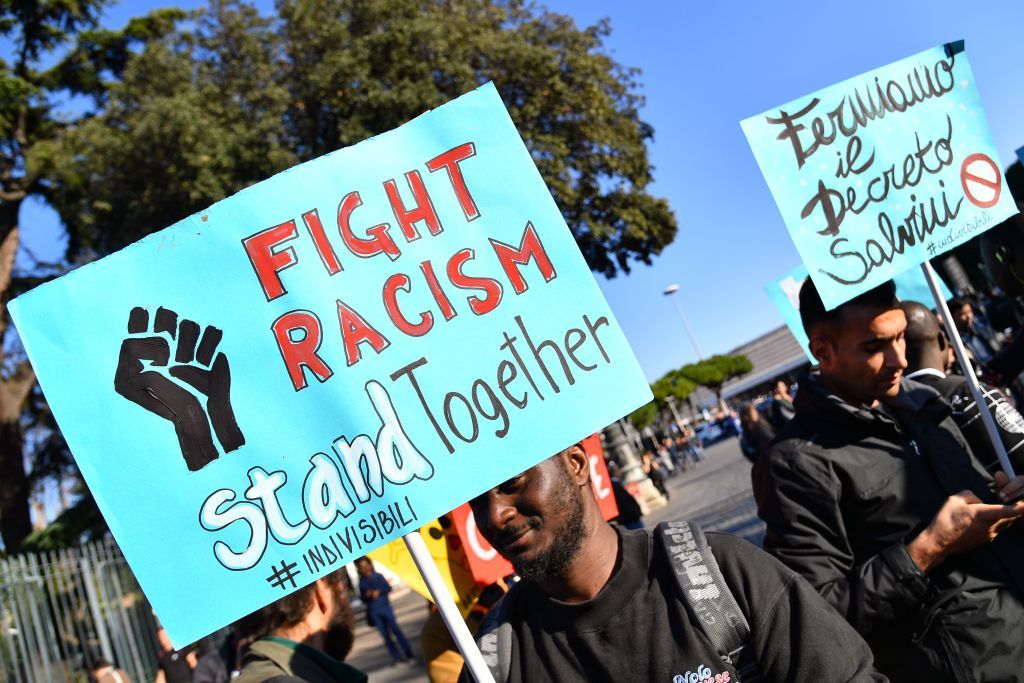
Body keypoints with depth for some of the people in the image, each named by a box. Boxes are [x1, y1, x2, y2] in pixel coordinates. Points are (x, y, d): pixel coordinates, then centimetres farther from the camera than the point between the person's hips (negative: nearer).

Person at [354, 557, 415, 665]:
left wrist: (379, 591, -16)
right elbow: (362, 598, 6)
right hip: (374, 611, 1)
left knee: (395, 629, -4)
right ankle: (396, 657, 8)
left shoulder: (378, 576, 1)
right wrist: (367, 595, -14)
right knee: (385, 634, 2)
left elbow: (388, 588, 0)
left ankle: (409, 654, 0)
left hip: (385, 606, -1)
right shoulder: (361, 583, 3)